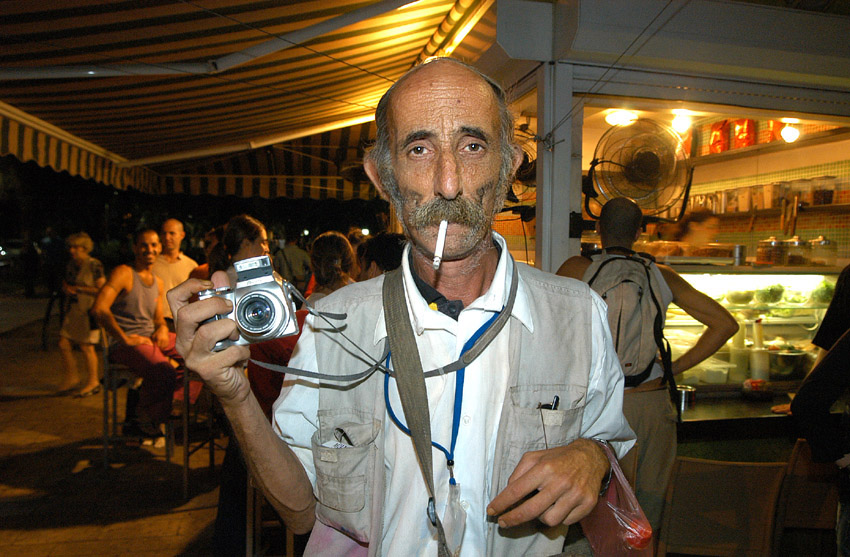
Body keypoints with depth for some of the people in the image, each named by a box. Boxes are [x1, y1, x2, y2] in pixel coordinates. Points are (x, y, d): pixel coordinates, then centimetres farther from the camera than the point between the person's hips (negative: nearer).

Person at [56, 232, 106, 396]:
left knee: (86, 346, -2)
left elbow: (101, 290, -15)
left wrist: (78, 289, -14)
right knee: (64, 344, 6)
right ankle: (72, 377, 24)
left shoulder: (94, 265, -11)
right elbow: (66, 284, 25)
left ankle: (92, 382, 11)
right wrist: (66, 289, 1)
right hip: (74, 310, 8)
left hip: (90, 310, -7)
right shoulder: (71, 265, 12)